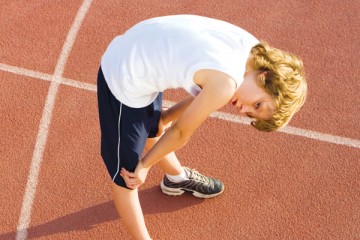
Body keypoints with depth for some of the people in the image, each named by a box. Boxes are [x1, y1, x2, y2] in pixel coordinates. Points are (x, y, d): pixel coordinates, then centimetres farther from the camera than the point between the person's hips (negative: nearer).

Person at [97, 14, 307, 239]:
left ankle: (177, 178, 62)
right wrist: (145, 166, 0)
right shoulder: (226, 83, -30)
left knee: (152, 132, 36)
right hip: (123, 80, -9)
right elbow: (181, 133, -14)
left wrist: (164, 118, 10)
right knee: (127, 175, 7)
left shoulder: (251, 48, -6)